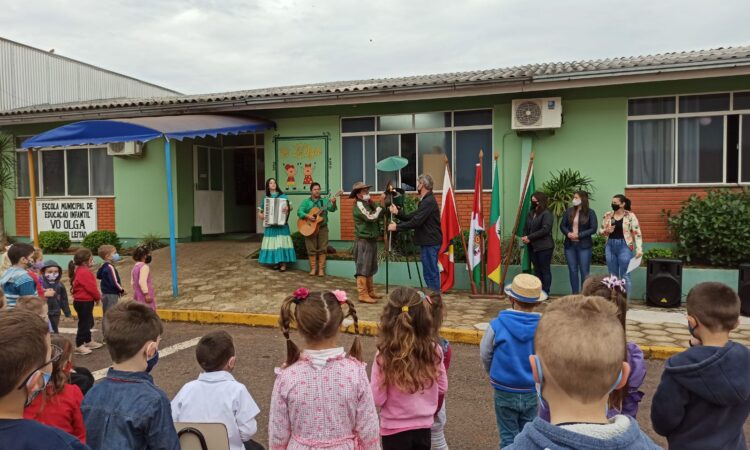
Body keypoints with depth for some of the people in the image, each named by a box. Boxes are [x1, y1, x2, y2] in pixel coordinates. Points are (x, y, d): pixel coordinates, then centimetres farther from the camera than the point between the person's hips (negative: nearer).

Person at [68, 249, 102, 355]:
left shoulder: (80, 271, 13)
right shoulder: (84, 272, -22)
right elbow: (91, 287, -20)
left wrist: (97, 296, 11)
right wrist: (98, 297, -4)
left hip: (84, 301, 11)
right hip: (84, 302, -11)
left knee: (88, 322, 20)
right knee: (84, 323, -5)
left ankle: (88, 342, 32)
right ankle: (79, 346, 0)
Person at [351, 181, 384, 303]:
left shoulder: (366, 204, 17)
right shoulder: (359, 205, -12)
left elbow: (376, 219, 13)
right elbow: (371, 218, -24)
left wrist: (372, 204, 1)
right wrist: (380, 207, -12)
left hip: (371, 240, 10)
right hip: (364, 241, -10)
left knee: (370, 268, 14)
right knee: (363, 269, -8)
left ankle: (370, 292, 22)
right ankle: (363, 295, -6)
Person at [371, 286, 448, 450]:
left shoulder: (384, 356, -23)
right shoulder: (433, 350, -12)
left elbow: (377, 399, -18)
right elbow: (442, 388, 0)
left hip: (394, 429, -3)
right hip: (424, 426, 3)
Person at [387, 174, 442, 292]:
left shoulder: (429, 202, -16)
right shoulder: (425, 201, 17)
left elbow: (416, 222, -22)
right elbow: (412, 217, 13)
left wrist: (397, 227, -14)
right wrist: (398, 212, -1)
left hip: (430, 243, -10)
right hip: (428, 242, 10)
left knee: (430, 272, -5)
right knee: (430, 272, 13)